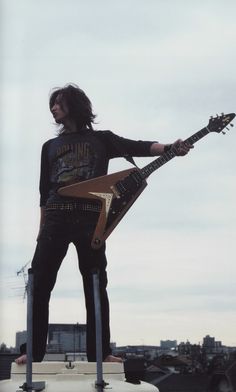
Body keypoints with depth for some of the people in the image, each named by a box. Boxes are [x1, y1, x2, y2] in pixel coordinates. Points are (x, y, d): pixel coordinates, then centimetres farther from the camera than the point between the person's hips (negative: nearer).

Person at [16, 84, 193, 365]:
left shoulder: (101, 139, 13)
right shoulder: (50, 146, 22)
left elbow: (136, 147, -2)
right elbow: (44, 191, 19)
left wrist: (168, 148, -21)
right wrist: (42, 228, 12)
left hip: (90, 218, -2)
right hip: (55, 218, 2)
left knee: (95, 288, -1)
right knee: (40, 285, -6)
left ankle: (100, 353, 3)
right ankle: (32, 351, -3)